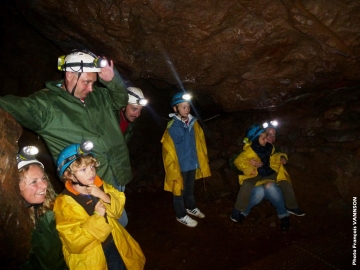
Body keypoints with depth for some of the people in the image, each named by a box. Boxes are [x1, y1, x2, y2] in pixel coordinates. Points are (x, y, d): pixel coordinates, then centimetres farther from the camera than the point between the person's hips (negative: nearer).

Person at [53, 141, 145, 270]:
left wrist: (104, 196, -23)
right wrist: (97, 217, -29)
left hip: (114, 244, 5)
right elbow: (74, 242, -23)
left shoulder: (99, 185, -8)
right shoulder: (64, 203, -23)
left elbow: (118, 209, -4)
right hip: (90, 258, -4)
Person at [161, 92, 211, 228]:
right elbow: (169, 150, -20)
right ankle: (181, 215, 33)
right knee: (179, 191, 14)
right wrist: (174, 170, -18)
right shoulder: (172, 127, -22)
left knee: (190, 188, 26)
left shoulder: (193, 122, -3)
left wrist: (202, 160, 9)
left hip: (193, 163, 6)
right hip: (180, 166, -6)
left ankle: (191, 207, 49)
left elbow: (199, 142, 6)